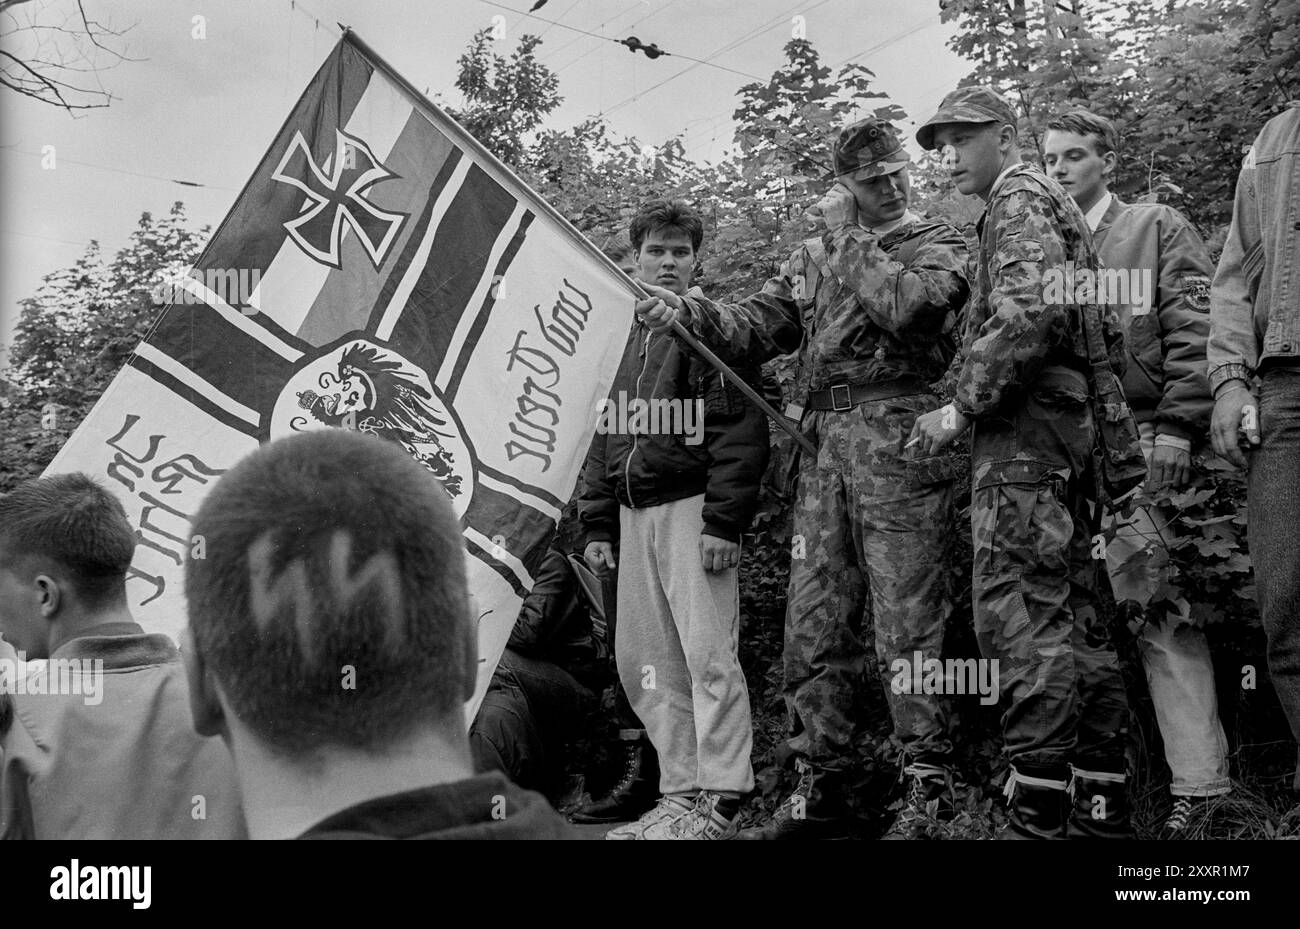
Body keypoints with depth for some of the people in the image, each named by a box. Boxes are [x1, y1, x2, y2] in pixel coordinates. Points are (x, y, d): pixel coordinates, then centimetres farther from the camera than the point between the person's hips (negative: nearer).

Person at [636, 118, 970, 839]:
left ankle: (930, 792, 2)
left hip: (898, 443, -5)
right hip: (822, 447, 5)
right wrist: (687, 312, -3)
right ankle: (819, 790, 13)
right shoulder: (811, 257, 23)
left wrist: (849, 241, -3)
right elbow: (757, 327, 14)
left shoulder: (935, 242, 8)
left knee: (907, 622, -6)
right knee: (813, 625, 5)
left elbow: (908, 305, -13)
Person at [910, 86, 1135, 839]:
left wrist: (962, 406, -15)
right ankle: (1104, 805, 12)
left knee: (1020, 612, -13)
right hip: (1069, 421, 10)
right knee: (1074, 616, 9)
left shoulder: (1018, 193, -2)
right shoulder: (1059, 205, 27)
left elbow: (1029, 311, -20)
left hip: (1024, 423, -10)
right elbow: (1107, 329, 26)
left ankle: (1040, 811, -14)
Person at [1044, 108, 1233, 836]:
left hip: (1138, 442, -4)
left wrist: (1177, 427, -12)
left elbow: (1194, 332, -2)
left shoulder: (1157, 228, 8)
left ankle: (1202, 784, -5)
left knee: (1159, 610, -9)